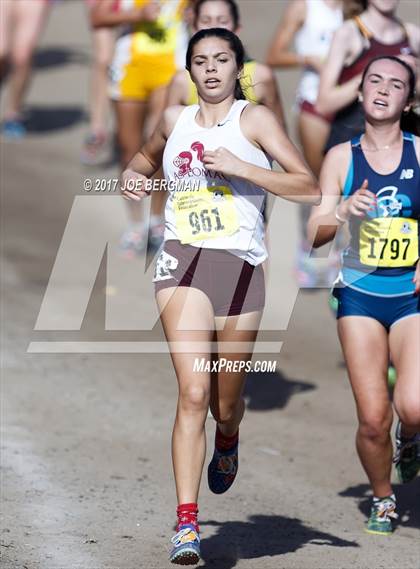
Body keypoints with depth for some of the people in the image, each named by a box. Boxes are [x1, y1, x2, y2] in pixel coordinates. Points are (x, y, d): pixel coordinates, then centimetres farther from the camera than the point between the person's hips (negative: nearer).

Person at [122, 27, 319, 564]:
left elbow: (309, 188, -6)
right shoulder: (174, 120, 13)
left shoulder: (254, 118, 2)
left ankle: (227, 442, 50)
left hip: (240, 264, -1)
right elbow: (146, 156, 36)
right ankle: (186, 523, -21)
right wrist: (133, 175, 13)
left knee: (225, 405, 11)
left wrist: (238, 166, -15)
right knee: (193, 392, -17)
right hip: (182, 261, 1)